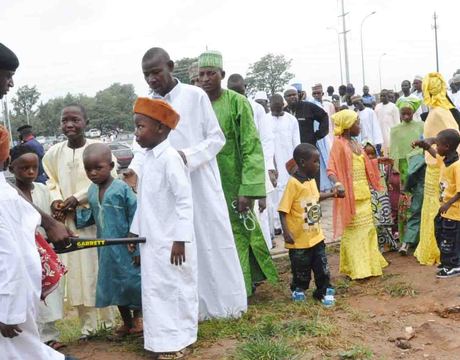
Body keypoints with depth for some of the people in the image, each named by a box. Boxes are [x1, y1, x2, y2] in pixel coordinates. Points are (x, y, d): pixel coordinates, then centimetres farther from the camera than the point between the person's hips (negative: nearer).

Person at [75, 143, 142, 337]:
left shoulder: (122, 188, -15)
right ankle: (126, 322, 32)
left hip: (125, 246, -7)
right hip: (105, 248, 7)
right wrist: (73, 215, 1)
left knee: (132, 281, 2)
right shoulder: (91, 191, 6)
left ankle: (137, 317, 26)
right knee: (113, 283, 15)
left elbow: (135, 217, -15)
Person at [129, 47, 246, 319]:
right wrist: (134, 170, -15)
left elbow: (217, 138, -5)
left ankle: (226, 302, 18)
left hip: (200, 183, -3)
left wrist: (188, 156, -19)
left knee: (211, 240, 4)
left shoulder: (195, 95, -6)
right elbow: (144, 146, 5)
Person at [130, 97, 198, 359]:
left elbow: (184, 200, -21)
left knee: (174, 290, 3)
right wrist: (136, 232, 20)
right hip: (152, 239, 9)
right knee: (157, 290, 15)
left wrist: (180, 239, -22)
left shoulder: (170, 158, -17)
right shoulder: (149, 158, 10)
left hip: (170, 241, -9)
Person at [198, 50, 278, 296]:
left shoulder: (237, 102, -9)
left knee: (237, 232, 4)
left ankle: (241, 286, 21)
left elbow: (251, 147, -12)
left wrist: (247, 190, -19)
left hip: (232, 184, -4)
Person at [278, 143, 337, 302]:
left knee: (322, 266, 12)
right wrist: (286, 232, -26)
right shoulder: (293, 183, -20)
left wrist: (332, 194, 19)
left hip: (316, 236, 7)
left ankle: (323, 292, 27)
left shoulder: (312, 181, 4)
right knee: (301, 270, 10)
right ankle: (298, 290, 32)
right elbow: (283, 210, -20)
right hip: (299, 239, -7)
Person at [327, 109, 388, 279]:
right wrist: (337, 184, -38)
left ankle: (368, 263, 29)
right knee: (353, 231, -2)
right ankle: (356, 269, 5)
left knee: (367, 228, 16)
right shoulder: (339, 144, -12)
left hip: (363, 194, 8)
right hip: (350, 195, -8)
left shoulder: (355, 143, 12)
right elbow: (331, 170, -21)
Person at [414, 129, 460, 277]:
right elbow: (435, 154, 26)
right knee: (440, 234, 21)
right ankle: (447, 262, 35)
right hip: (445, 207, 10)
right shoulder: (444, 160, 2)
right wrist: (424, 145, 11)